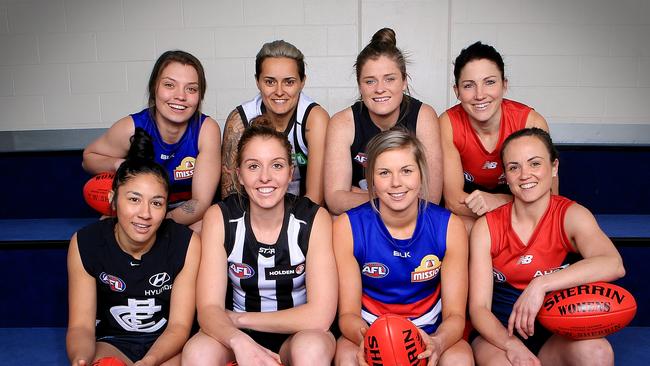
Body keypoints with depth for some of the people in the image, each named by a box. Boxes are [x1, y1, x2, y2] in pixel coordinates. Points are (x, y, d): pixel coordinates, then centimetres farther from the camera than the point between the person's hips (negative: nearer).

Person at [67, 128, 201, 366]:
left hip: (168, 344, 0)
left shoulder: (186, 243, -17)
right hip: (111, 341, 0)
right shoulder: (84, 244, -13)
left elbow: (179, 326, -14)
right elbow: (81, 325, -11)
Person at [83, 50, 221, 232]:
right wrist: (118, 164, -20)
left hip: (190, 216, 0)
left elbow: (201, 202, -19)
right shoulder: (131, 128, -17)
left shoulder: (207, 129, -21)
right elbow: (89, 157, 3)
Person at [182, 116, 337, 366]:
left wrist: (238, 318, -14)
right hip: (237, 335, 1)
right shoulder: (220, 218, -10)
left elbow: (320, 315, -19)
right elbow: (209, 308, -15)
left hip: (297, 334, -1)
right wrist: (239, 341, -37)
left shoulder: (314, 219, -14)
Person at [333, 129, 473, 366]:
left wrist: (437, 343, -34)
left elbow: (455, 315, -10)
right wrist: (364, 338, -35)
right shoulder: (348, 227, -13)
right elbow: (348, 313, -11)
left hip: (428, 332, 1)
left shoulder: (448, 227, -11)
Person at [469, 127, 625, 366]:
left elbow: (613, 264, -27)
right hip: (499, 335, -1)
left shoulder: (571, 216, -5)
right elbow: (478, 307, -9)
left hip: (556, 337, 1)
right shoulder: (486, 227, -5)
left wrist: (540, 285, -37)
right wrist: (511, 344, -28)